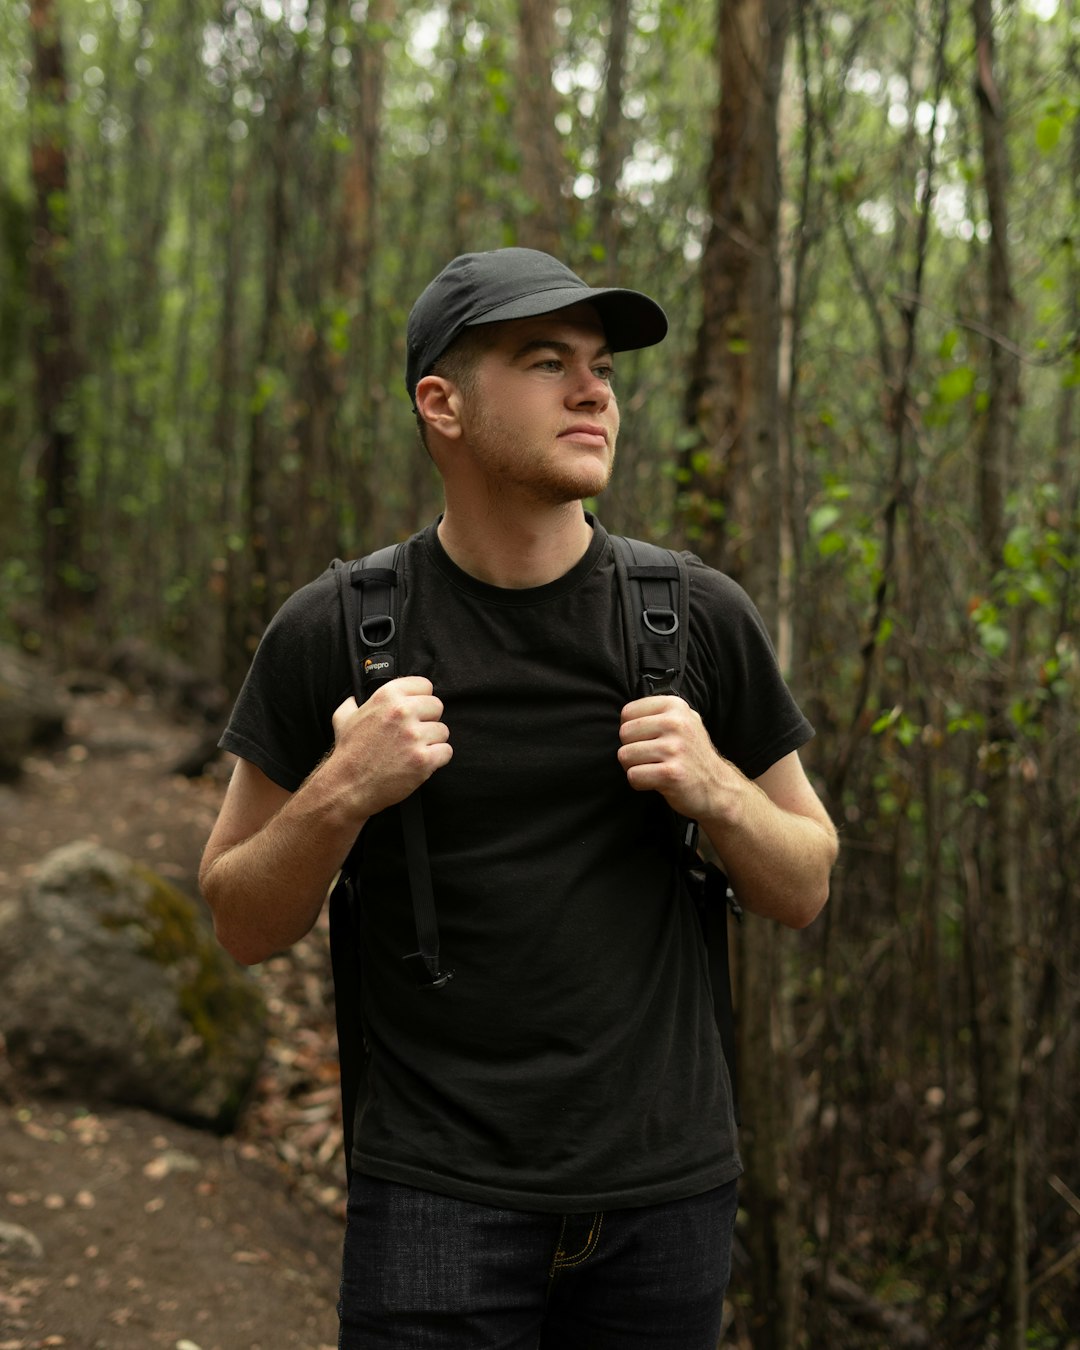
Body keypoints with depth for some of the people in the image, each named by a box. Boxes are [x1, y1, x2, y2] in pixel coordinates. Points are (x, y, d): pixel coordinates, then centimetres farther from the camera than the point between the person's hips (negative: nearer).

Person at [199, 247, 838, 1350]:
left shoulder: (699, 618, -2)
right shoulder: (332, 633, -5)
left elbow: (804, 891, 7)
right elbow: (243, 926, 1)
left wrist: (715, 790, -13)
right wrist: (338, 796, -17)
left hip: (666, 1186, 2)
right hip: (438, 1191, -2)